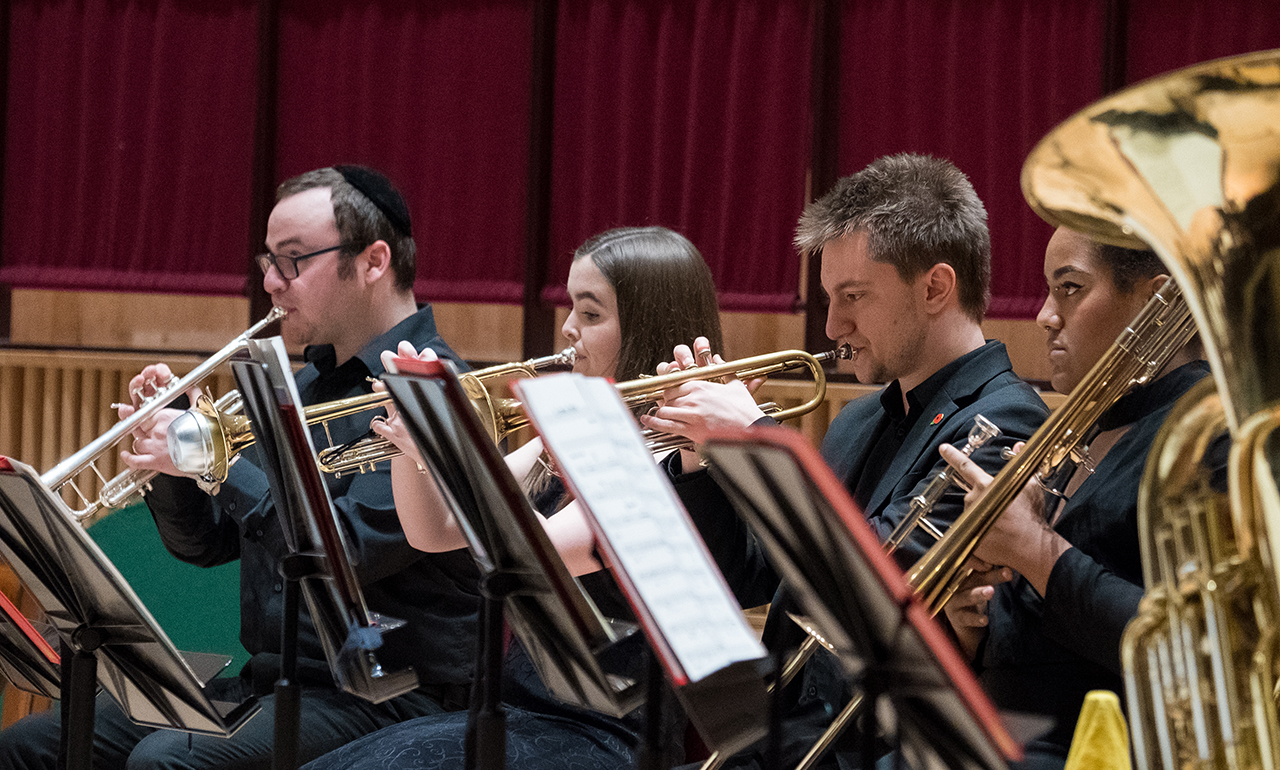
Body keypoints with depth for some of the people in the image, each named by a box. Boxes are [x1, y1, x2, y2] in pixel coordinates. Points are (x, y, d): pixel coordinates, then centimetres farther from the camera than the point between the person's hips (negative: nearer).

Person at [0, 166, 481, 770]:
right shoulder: (306, 385, 18)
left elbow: (344, 554, -24)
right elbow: (205, 544, 19)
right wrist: (167, 453, 0)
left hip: (385, 693, -9)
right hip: (268, 678, 9)